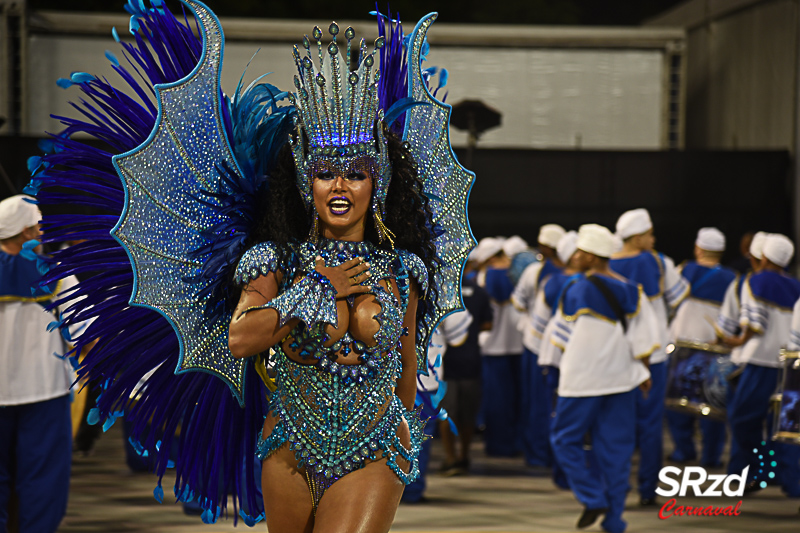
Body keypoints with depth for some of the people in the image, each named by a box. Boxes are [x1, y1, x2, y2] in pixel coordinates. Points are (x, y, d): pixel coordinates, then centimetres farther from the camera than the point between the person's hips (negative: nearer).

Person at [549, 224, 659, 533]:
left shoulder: (576, 291, -11)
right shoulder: (631, 291, 2)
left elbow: (563, 337, 0)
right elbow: (643, 338, 1)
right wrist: (643, 371, 10)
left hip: (582, 380, -5)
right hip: (622, 380, 5)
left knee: (565, 440, 10)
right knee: (616, 447, 9)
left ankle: (592, 499, -1)